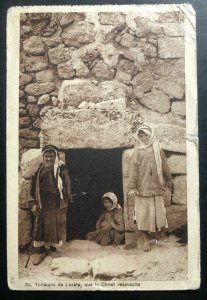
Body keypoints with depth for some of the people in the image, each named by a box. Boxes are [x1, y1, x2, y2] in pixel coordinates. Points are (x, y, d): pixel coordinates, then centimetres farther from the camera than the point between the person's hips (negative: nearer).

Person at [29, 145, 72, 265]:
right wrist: (33, 203, -2)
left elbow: (67, 186, -3)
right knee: (40, 227, 4)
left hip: (57, 205, -2)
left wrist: (66, 203, -6)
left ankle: (53, 249, 23)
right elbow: (34, 186, 4)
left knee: (55, 228, 7)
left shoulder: (62, 170, -5)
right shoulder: (39, 170, 2)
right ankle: (41, 252, 15)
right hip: (42, 205, 2)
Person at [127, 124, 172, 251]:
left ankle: (154, 231, 25)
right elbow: (133, 170, -5)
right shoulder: (137, 152, 0)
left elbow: (165, 166, 11)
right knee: (144, 213, 2)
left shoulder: (158, 150, 4)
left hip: (156, 186, 2)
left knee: (157, 211, 4)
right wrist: (132, 187, -10)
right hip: (142, 187, -1)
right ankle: (147, 239, 15)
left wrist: (168, 179, 14)